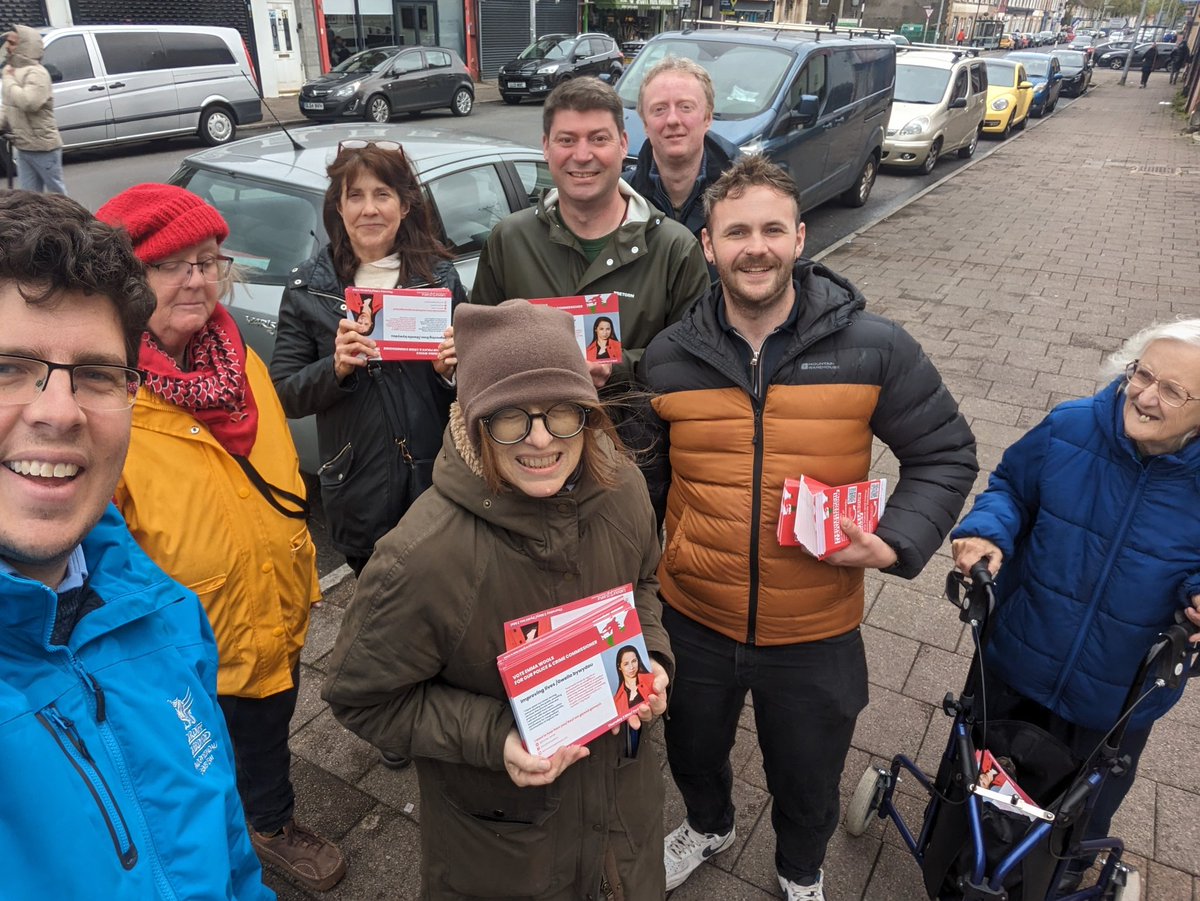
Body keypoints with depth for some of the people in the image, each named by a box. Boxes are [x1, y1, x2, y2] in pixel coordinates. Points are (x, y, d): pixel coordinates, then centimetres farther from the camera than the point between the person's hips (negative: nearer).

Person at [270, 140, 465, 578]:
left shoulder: (439, 276, 2)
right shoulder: (308, 288, 1)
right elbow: (285, 394, 0)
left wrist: (452, 371, -11)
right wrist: (336, 368, -18)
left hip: (439, 480, 1)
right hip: (359, 493, 0)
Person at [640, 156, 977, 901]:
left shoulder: (874, 349, -14)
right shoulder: (668, 357, -7)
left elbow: (946, 454, -4)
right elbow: (644, 475, 4)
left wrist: (899, 540, -19)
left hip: (816, 634, -1)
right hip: (694, 620, 2)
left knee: (807, 782, 23)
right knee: (694, 752, 28)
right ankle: (709, 827, 65)